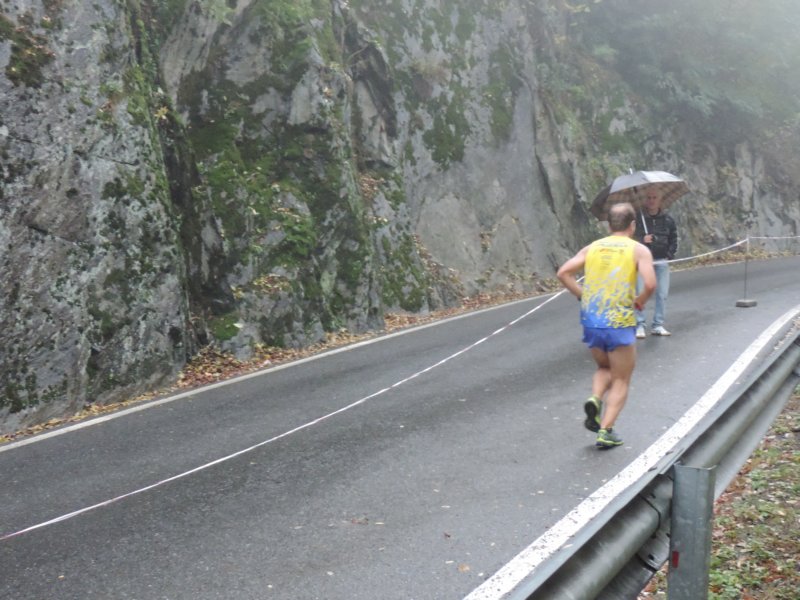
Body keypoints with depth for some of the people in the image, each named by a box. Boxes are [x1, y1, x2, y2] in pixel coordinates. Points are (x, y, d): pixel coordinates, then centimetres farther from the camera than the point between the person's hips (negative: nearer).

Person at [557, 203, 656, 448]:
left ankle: (595, 400, 1)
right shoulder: (639, 250, -1)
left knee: (604, 368, 27)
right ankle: (605, 431, 2)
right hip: (619, 323, -4)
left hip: (590, 321, 4)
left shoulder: (592, 247, 10)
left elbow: (563, 273, 2)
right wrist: (641, 300, 4)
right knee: (620, 381, 11)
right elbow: (650, 284, -15)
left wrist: (583, 296, 9)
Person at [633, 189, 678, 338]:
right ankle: (640, 325, 1)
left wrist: (670, 254, 6)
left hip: (661, 262, 3)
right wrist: (642, 240, -19)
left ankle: (658, 325, 12)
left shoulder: (667, 220, 8)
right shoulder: (637, 218, -3)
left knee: (662, 294, 4)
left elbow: (673, 238, 18)